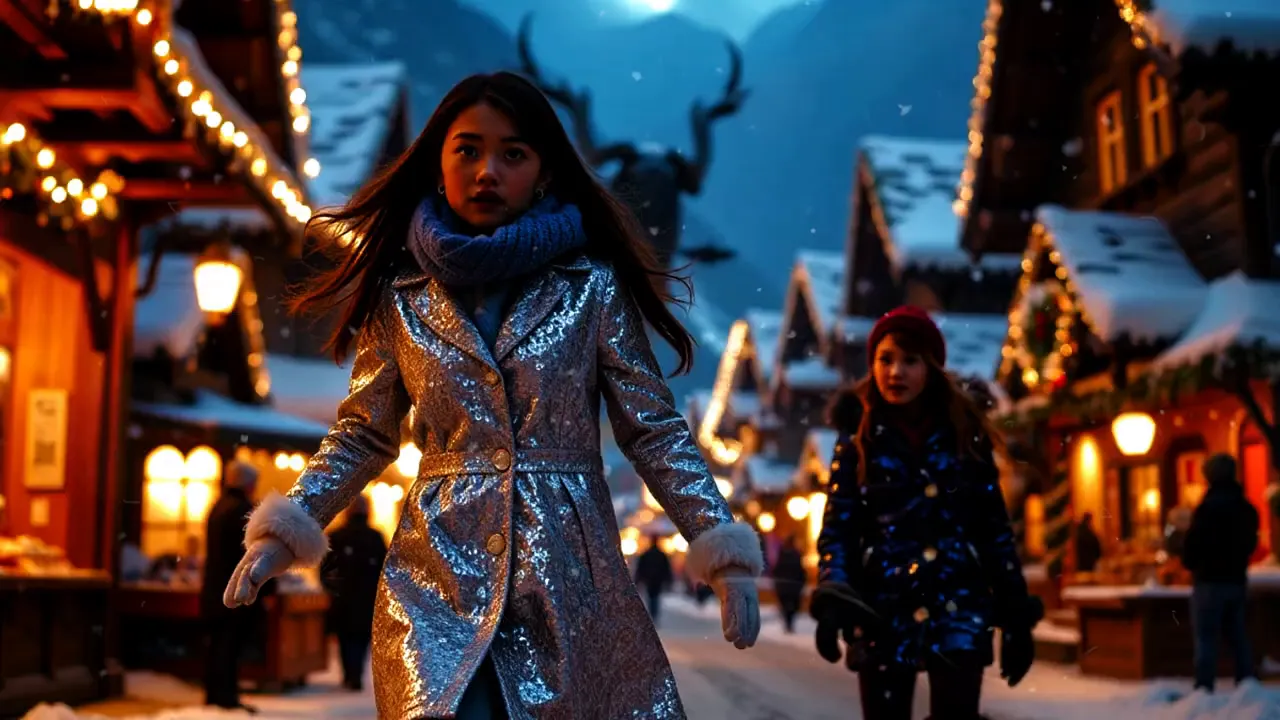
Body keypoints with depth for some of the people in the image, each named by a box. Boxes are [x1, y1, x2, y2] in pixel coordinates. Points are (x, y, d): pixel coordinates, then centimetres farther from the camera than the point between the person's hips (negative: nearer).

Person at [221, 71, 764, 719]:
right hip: (436, 575, 1)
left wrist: (722, 549, -8)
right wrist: (286, 528, -2)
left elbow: (654, 430, 1)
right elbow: (362, 435, 11)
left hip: (570, 575, 0)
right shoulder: (401, 294, 4)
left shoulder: (592, 287, -1)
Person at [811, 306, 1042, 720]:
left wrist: (1016, 616, 4)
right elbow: (837, 529, 0)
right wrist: (832, 599, -17)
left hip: (958, 609, 0)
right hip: (883, 613, 0)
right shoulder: (859, 440, 4)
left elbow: (995, 529, 8)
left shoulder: (965, 435, 6)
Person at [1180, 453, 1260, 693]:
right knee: (1238, 637, 13)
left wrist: (1190, 563, 4)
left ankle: (1204, 689, -7)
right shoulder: (1247, 508, 9)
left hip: (1210, 581, -7)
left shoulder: (1208, 506, -16)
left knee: (1206, 638, -4)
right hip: (1237, 580, 7)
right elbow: (1250, 543, 16)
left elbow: (1193, 544, -14)